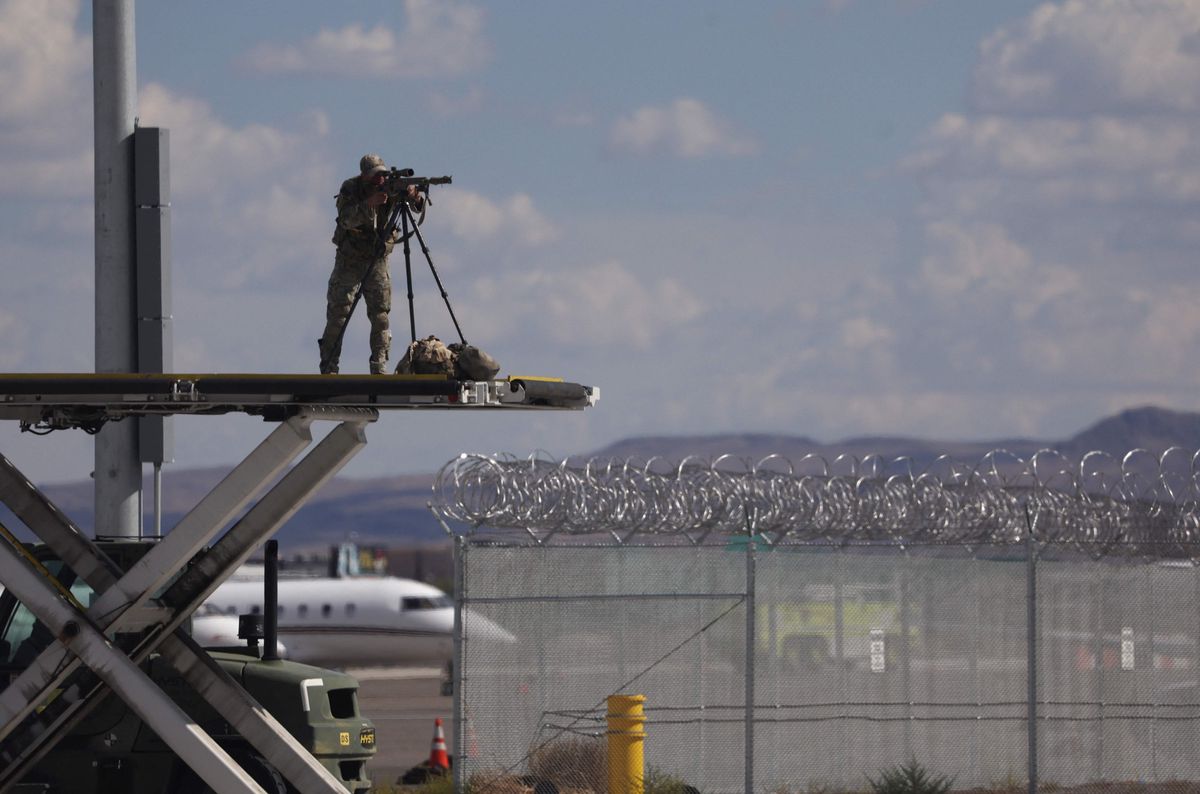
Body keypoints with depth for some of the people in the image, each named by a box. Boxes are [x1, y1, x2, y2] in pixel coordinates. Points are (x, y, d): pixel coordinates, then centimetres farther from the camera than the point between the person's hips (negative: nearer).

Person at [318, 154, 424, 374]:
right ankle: (328, 368, 1)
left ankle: (380, 368, 1)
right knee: (338, 314, -4)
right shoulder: (349, 189, -13)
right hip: (349, 261, -2)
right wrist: (369, 204, -43)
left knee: (381, 315, -3)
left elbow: (419, 207, -17)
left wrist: (415, 198, -40)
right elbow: (346, 219, -28)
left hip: (378, 261, 2)